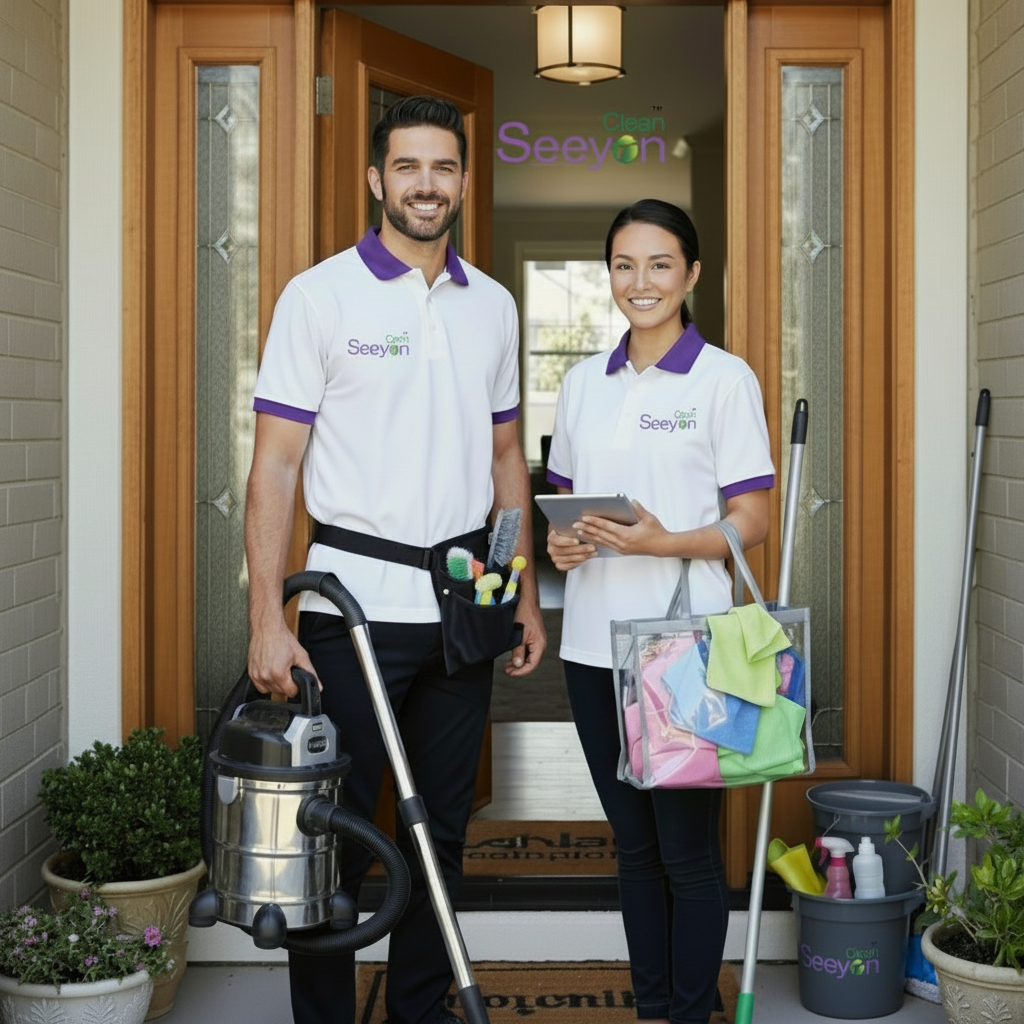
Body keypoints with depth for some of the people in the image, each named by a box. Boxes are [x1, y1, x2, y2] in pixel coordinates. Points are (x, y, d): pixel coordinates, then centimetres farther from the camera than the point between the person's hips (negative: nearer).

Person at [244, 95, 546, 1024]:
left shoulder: (493, 305, 11)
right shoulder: (320, 294, -4)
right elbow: (275, 464, -8)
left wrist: (526, 595, 13)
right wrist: (268, 618, -15)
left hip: (462, 606, 5)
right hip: (354, 606, -4)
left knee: (441, 827, 13)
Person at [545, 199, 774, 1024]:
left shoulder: (725, 379, -4)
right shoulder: (584, 382, 11)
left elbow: (752, 522, -6)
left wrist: (663, 542, -21)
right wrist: (561, 542, -4)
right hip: (594, 644, 5)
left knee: (687, 848, 1)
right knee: (633, 841, 14)